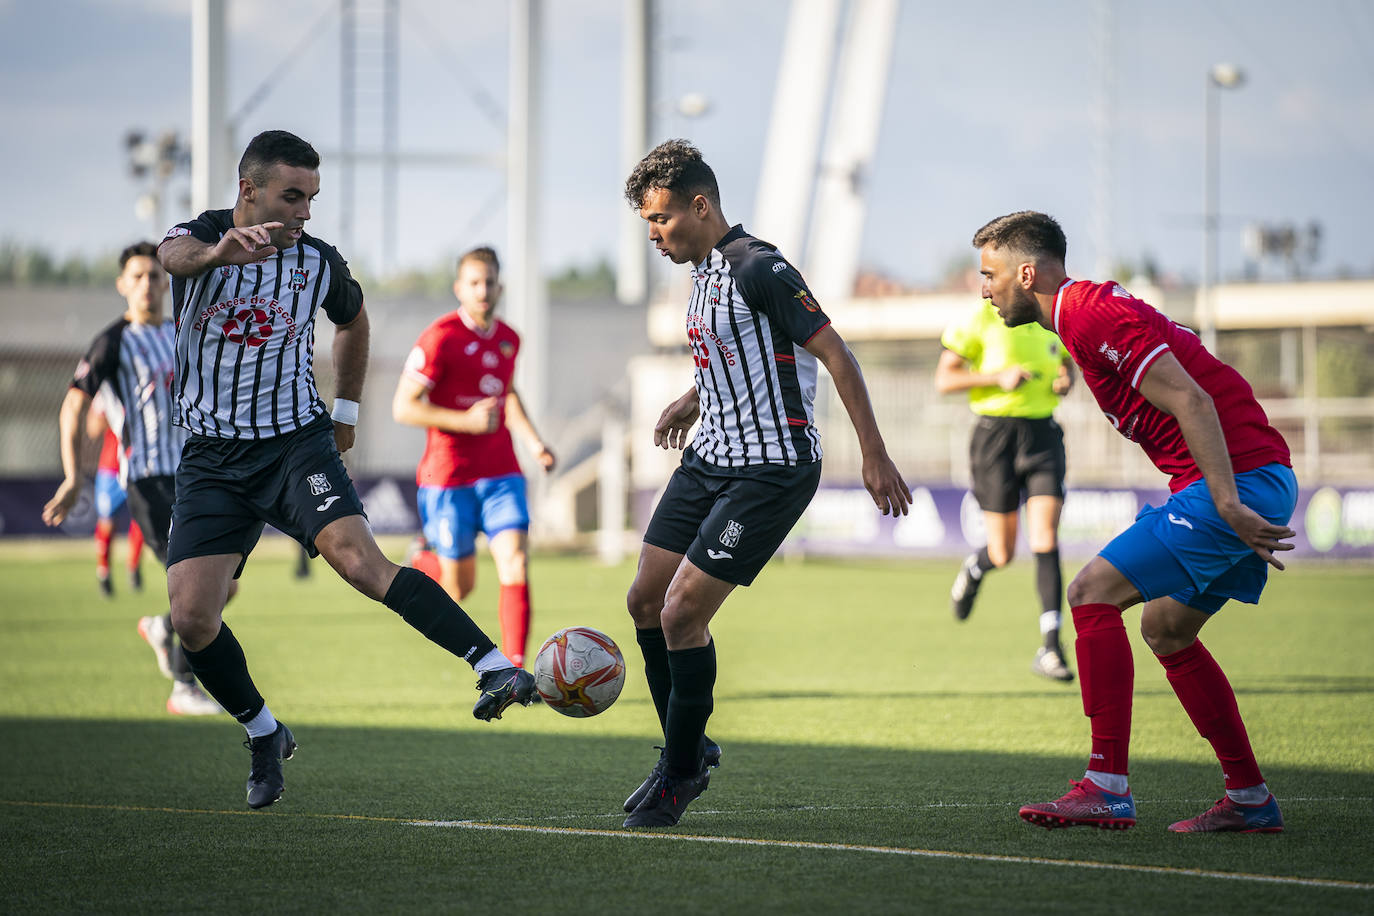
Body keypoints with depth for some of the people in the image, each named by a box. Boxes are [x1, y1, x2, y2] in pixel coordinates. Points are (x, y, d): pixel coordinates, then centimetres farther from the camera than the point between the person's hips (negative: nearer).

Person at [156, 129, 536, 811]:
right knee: (191, 615, -9)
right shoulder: (203, 235, -5)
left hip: (297, 443, -1)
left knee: (360, 559, -25)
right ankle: (264, 735, 14)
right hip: (212, 457, 1)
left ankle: (497, 669, -34)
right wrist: (221, 251, -55)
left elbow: (352, 321, 24)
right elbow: (176, 257, -33)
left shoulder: (319, 263, 1)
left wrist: (346, 410, 23)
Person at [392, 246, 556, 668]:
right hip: (448, 477, -4)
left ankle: (513, 668, -15)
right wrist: (465, 420, -24)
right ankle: (424, 562, 42)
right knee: (461, 586, 5)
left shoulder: (508, 339, 7)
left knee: (516, 563, -15)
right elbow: (403, 407, -14)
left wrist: (533, 442, 15)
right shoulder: (439, 339, -13)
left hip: (500, 473, 4)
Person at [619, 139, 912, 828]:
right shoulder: (704, 269, 12)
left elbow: (833, 353, -17)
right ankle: (687, 750, 24)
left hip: (772, 470, -9)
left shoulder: (758, 269, -17)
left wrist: (874, 456, -20)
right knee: (646, 600, 8)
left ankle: (681, 773, 3)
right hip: (710, 460, 9)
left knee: (682, 613, -12)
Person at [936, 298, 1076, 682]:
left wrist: (1065, 380, 2)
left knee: (1046, 542, -11)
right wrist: (999, 377, -19)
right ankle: (974, 569, 42)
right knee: (1002, 554, 2)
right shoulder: (981, 320, -8)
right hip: (996, 432, -3)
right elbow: (944, 379, -6)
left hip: (1043, 433, 3)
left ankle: (1050, 649, -11)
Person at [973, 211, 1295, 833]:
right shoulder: (1096, 308, 19)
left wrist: (1229, 505, -25)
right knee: (1166, 628, 19)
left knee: (1092, 593, -11)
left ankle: (1108, 788, -12)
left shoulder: (1094, 315, -13)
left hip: (1241, 475, -10)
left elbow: (1191, 401, -21)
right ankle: (1250, 800, 21)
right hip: (1261, 477, 10)